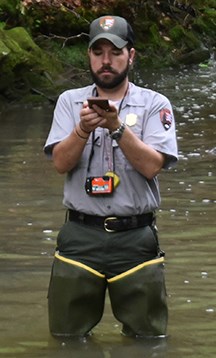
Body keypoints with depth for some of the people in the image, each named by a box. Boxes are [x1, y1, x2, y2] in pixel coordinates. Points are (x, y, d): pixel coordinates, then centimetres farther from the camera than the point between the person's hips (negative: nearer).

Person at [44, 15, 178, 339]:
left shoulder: (155, 104, 2)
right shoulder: (70, 101, 8)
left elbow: (152, 166, -10)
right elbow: (61, 163, -3)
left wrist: (117, 127, -21)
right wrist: (84, 129, -20)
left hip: (136, 238, -1)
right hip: (80, 236, 1)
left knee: (148, 338, 5)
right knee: (67, 338, 7)